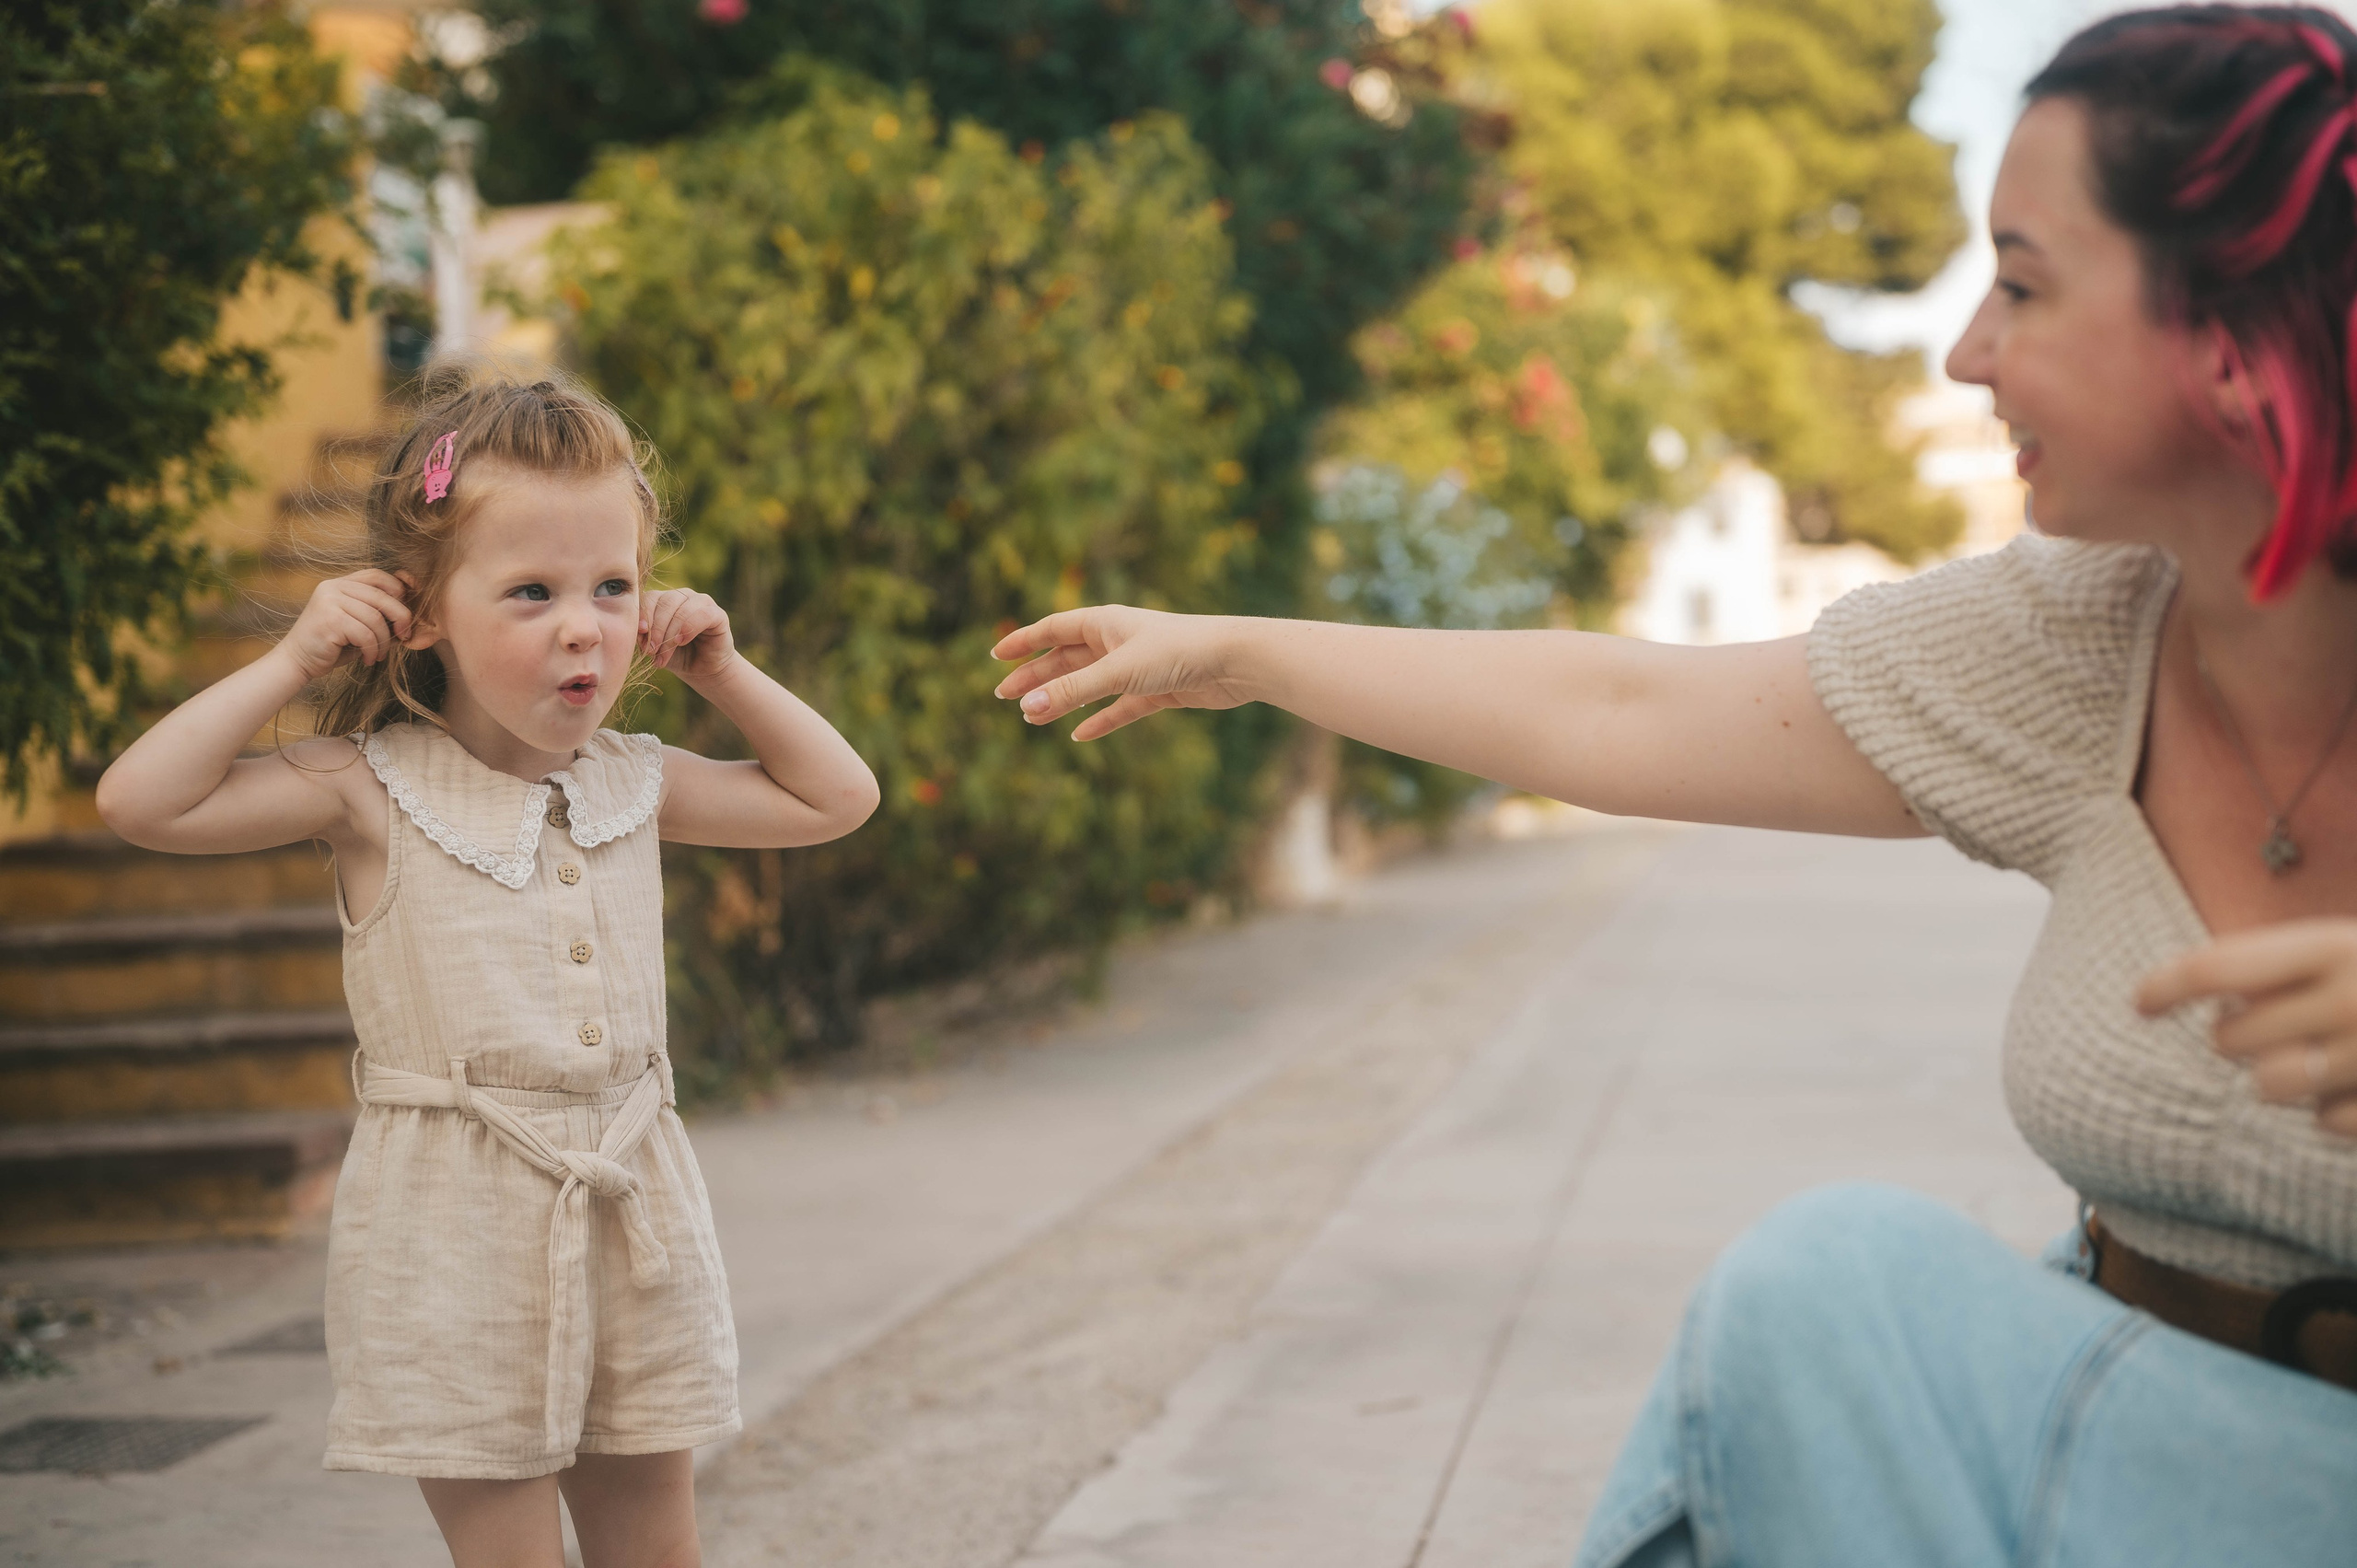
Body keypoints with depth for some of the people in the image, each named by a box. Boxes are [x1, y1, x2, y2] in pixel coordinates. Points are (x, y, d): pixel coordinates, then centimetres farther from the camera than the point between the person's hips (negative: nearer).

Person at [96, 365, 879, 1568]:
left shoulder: (634, 785, 5)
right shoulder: (372, 791, -8)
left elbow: (836, 798, 17)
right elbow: (140, 801, -16)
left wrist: (723, 673, 6)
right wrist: (291, 662, -13)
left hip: (630, 1208, 4)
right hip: (457, 1234, -4)